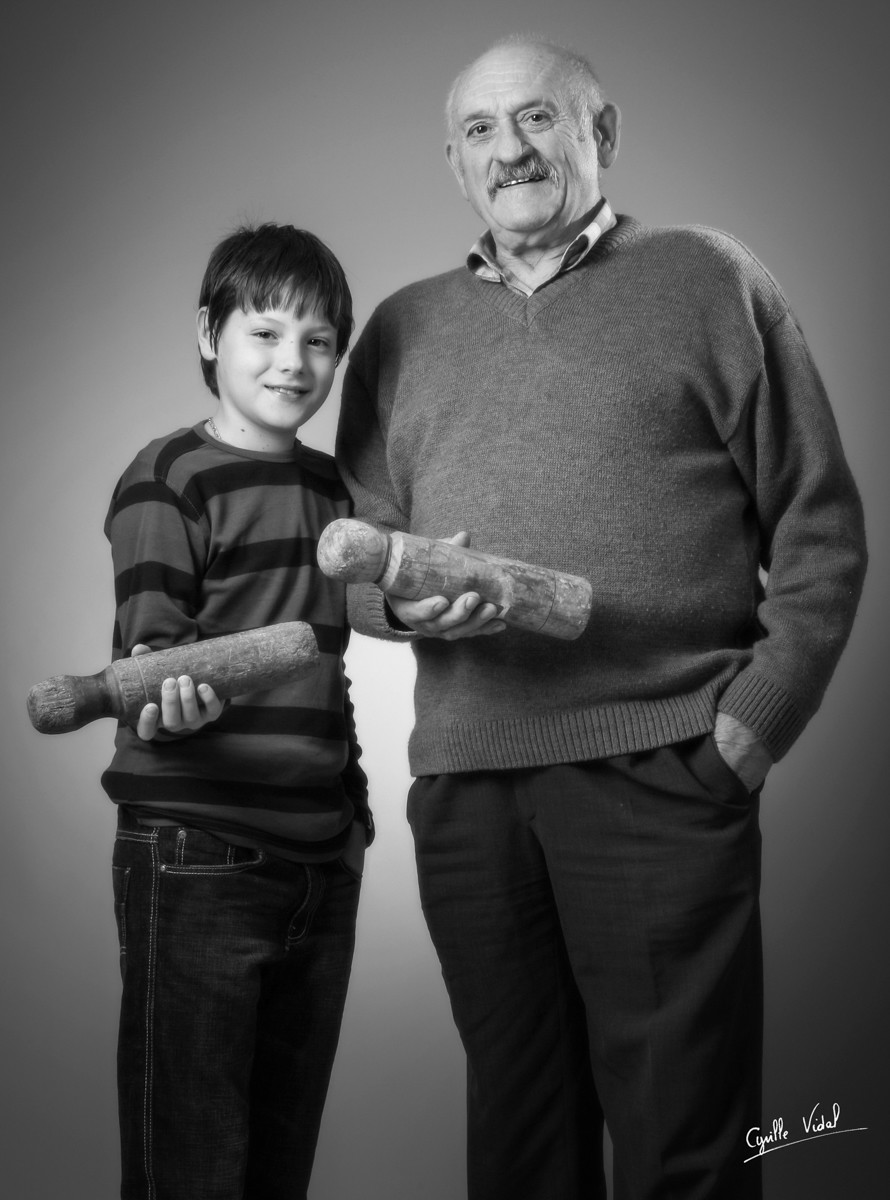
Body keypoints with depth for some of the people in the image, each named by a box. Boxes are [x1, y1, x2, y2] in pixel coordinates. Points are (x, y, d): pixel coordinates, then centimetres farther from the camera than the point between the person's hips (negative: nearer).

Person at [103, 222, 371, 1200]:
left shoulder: (331, 486, 14)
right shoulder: (167, 478, -5)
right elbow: (148, 653, -11)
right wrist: (163, 703, -33)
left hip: (323, 862, 7)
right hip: (197, 860, -6)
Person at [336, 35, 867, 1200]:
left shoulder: (706, 281, 6)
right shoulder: (402, 331, 16)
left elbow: (819, 526, 3)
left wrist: (759, 712, -8)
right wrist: (403, 598, -7)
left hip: (662, 770, -3)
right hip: (464, 784, 4)